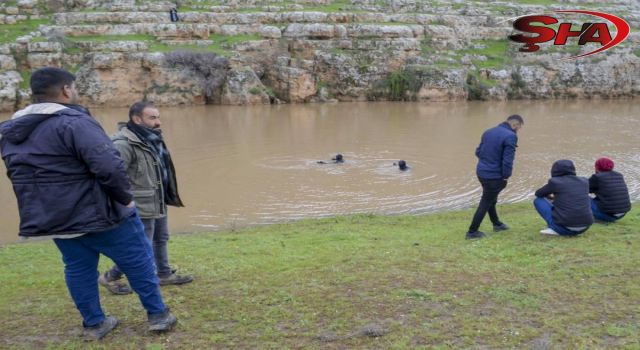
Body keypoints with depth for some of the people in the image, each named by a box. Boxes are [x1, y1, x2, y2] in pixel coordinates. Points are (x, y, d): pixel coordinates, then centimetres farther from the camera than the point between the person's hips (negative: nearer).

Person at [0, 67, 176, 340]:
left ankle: (94, 323, 27)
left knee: (78, 269, 19)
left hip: (51, 218, 7)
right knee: (138, 261, 8)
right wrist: (125, 197, -14)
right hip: (97, 214, -7)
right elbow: (109, 166, -29)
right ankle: (157, 314, 16)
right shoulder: (72, 121, -20)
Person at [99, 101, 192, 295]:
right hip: (141, 208, -9)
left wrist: (169, 196, 23)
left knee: (161, 240, 21)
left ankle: (165, 274, 37)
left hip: (159, 204, 9)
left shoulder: (153, 139, 8)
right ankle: (110, 277, 15)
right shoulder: (124, 144, -23)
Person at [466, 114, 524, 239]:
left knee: (490, 199, 25)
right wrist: (506, 176, -10)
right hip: (494, 175, -8)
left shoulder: (488, 132, 7)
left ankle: (496, 224, 41)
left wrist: (486, 161, 12)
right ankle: (472, 232, 10)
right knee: (485, 203, 4)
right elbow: (508, 160, -22)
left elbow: (478, 151, 10)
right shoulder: (510, 136, -18)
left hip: (481, 172, 8)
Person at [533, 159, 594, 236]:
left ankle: (554, 228, 2)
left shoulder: (554, 182, -1)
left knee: (538, 200, 15)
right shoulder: (584, 181, 11)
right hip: (584, 228, 4)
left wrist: (549, 196, 39)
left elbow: (538, 194, 17)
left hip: (565, 227, -4)